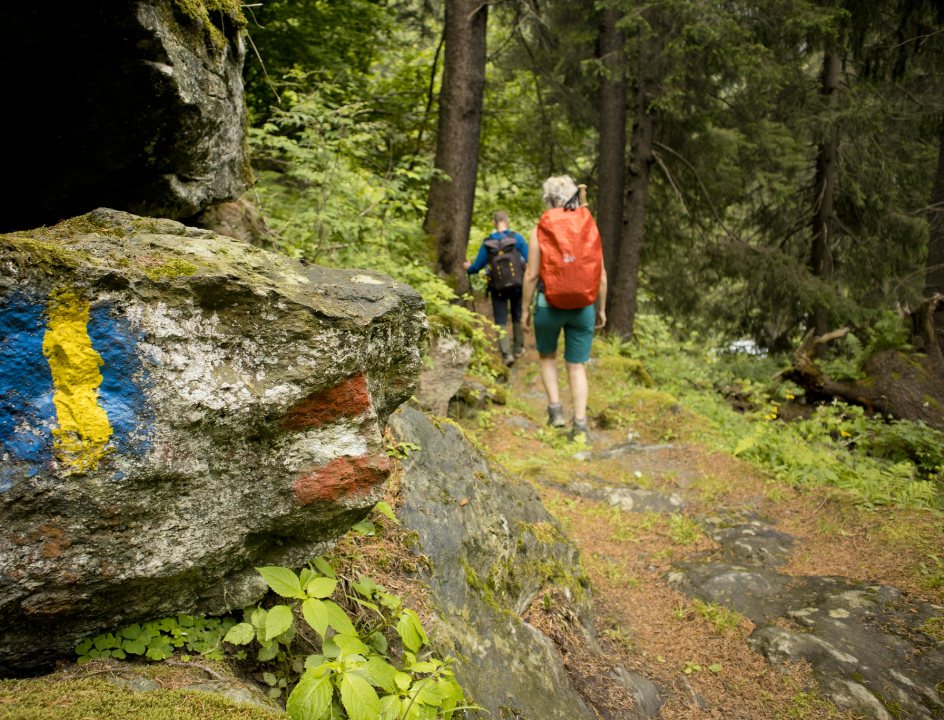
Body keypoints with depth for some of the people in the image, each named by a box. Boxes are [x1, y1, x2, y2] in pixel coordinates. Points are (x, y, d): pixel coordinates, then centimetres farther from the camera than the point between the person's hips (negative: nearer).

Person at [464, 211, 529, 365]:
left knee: (501, 321, 5)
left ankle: (506, 354, -7)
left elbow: (477, 266, -3)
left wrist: (468, 267, 19)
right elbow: (528, 262, -9)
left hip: (498, 288, -1)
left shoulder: (487, 242, -6)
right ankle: (518, 349, 31)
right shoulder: (517, 238, -8)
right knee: (517, 318, 19)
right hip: (517, 285, 1)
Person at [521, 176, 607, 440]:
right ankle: (580, 424, 2)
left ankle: (555, 409, 12)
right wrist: (601, 308, 11)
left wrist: (525, 309, 2)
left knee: (547, 357, 23)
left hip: (549, 304, -2)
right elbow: (601, 275, 1)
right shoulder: (589, 228, 1)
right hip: (583, 306, 2)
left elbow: (531, 275, -9)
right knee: (577, 366, 10)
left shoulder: (540, 230, -7)